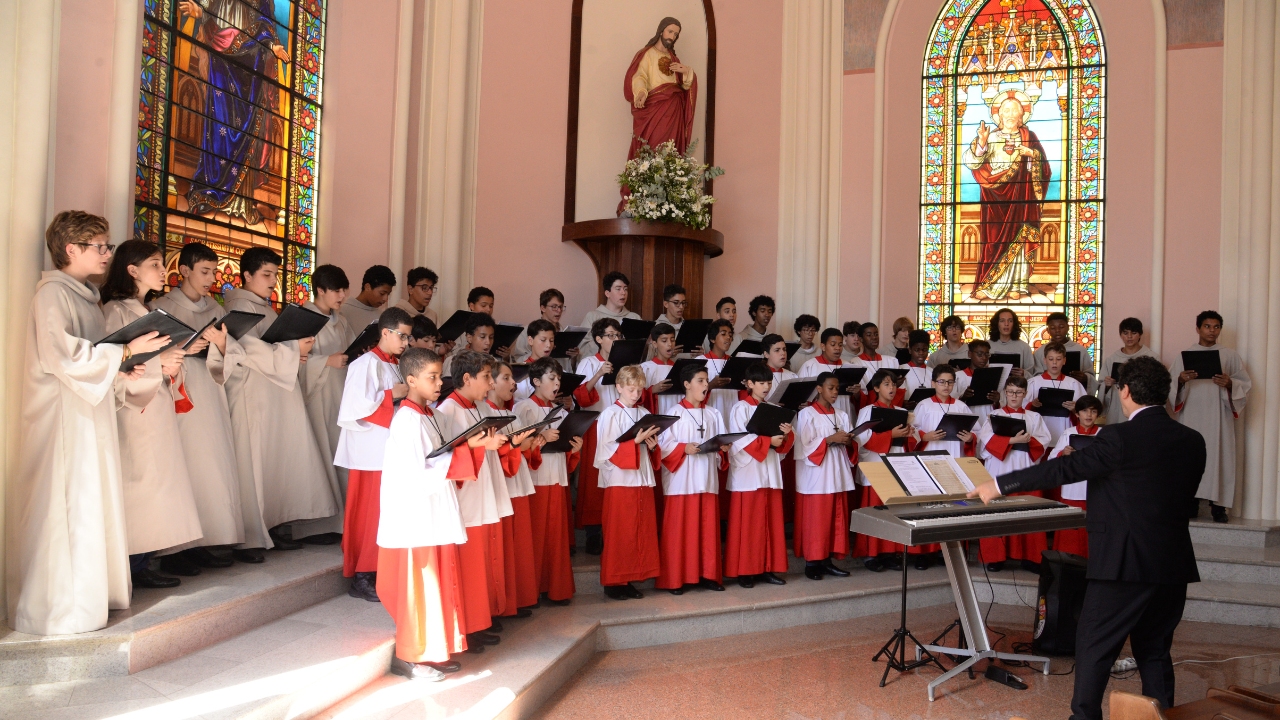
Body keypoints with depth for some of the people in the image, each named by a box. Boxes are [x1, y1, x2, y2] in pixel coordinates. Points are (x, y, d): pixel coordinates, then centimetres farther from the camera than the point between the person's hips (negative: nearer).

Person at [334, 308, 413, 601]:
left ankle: (378, 571, 19)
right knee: (370, 513, -4)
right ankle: (362, 577, 5)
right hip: (371, 451, -8)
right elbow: (357, 406, -21)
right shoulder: (368, 363, -13)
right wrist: (392, 395, -15)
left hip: (391, 449, 8)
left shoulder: (395, 365, 13)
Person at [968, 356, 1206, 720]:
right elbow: (1184, 494, 15)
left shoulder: (1119, 438, -15)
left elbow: (1063, 469, -16)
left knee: (1094, 648, 4)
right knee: (1155, 651, 17)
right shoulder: (1193, 441, 4)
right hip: (1174, 564, 6)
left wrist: (999, 485, -10)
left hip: (1124, 562, -6)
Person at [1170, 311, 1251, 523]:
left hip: (1218, 417, -1)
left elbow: (1246, 384, 6)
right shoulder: (1183, 355, 10)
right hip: (1190, 416, 1)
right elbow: (1170, 385, 5)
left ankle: (1218, 505, -1)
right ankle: (1191, 503, 3)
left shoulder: (1230, 355, 9)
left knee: (1218, 457, -5)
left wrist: (1229, 384, -14)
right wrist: (1180, 380, -17)